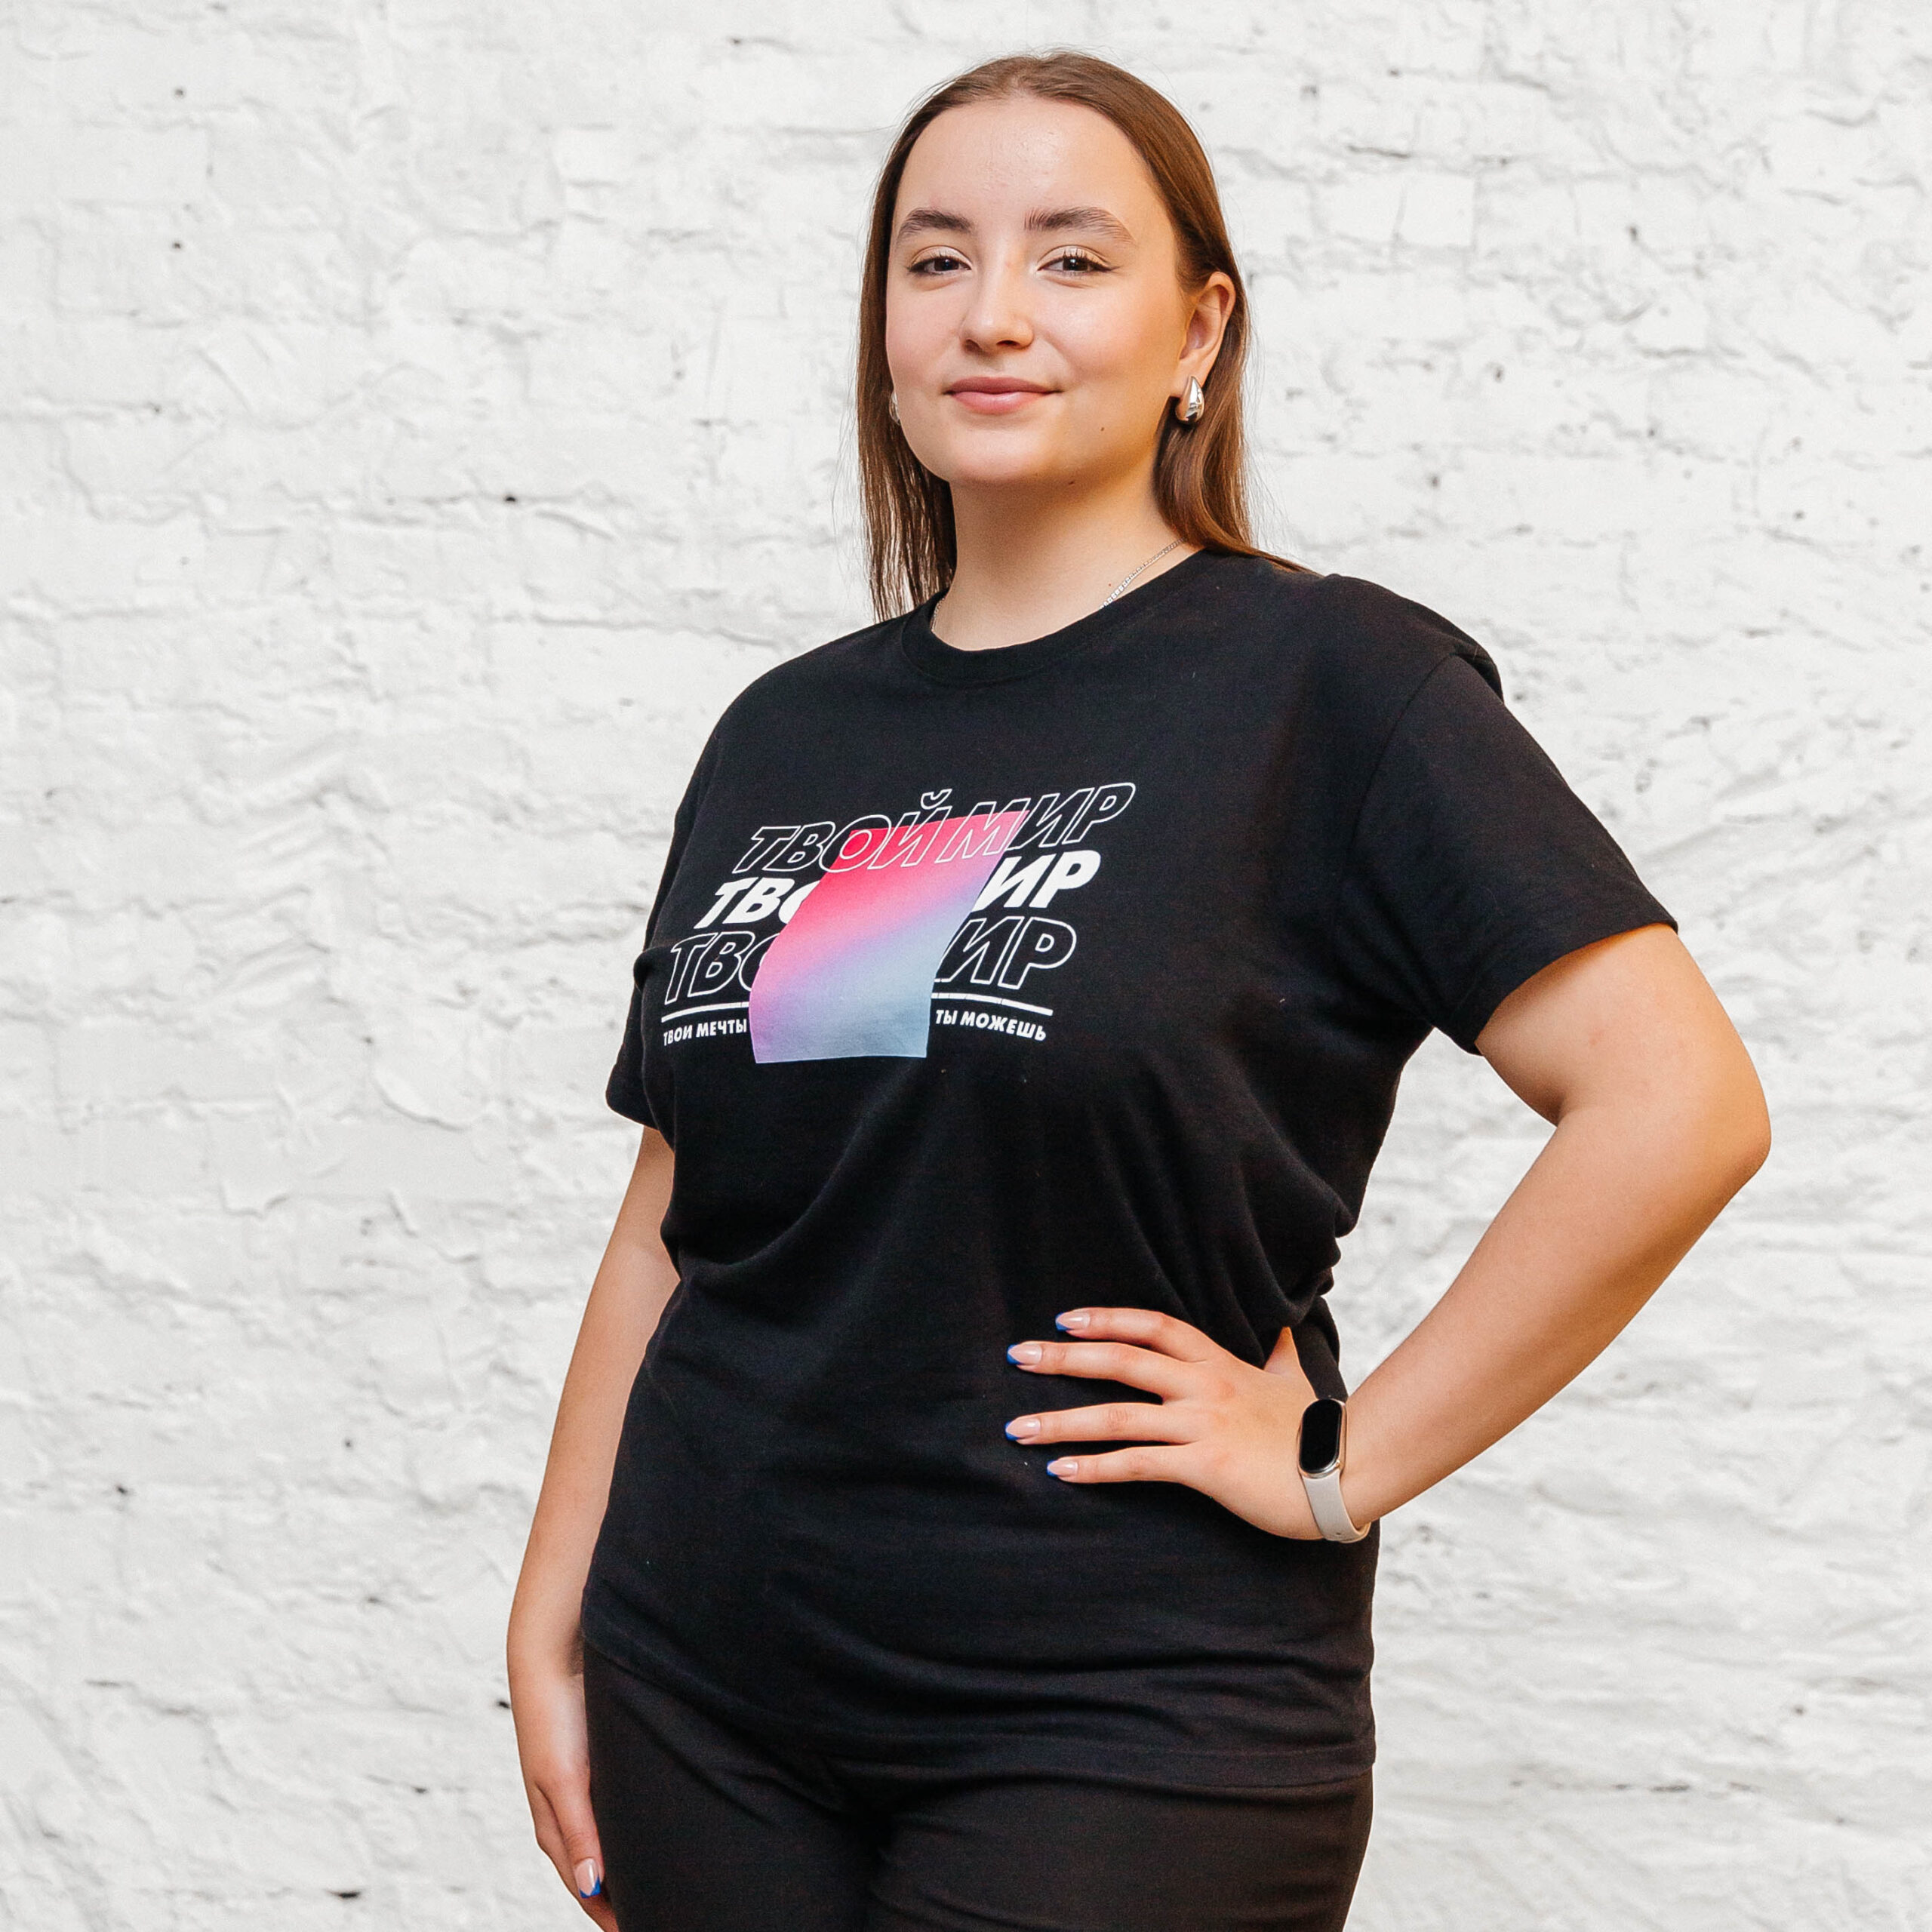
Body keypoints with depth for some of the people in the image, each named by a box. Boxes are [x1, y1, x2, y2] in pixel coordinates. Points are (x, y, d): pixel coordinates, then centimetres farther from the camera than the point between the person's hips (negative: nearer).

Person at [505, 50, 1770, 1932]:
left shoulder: (1325, 680, -8)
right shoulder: (786, 735, 9)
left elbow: (1678, 1106, -16)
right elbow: (671, 1227, 13)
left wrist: (1339, 1463, -14)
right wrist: (553, 1626, 10)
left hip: (1125, 1723, -5)